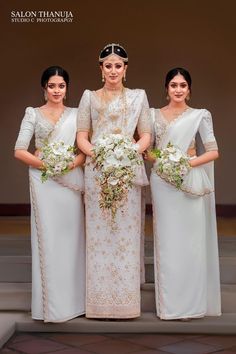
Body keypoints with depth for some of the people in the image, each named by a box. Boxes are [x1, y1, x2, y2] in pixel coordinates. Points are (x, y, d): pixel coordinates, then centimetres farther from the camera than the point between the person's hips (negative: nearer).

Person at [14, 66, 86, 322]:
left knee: (71, 237, 4)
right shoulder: (33, 113, 6)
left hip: (71, 180, 2)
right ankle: (51, 303, 7)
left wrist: (73, 163, -13)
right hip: (43, 180, -2)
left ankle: (72, 299, 14)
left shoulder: (75, 114, 11)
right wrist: (47, 164, -13)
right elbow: (19, 151, -2)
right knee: (47, 237, -1)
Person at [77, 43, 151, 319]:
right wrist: (97, 153, -14)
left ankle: (126, 299, 9)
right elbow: (82, 136, 4)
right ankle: (100, 300, 8)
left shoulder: (138, 97, 11)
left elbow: (146, 135, 7)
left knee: (126, 231, 0)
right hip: (96, 170, 0)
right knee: (99, 232, 0)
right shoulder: (90, 97, 9)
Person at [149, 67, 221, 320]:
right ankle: (169, 303, 14)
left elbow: (213, 152, -2)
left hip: (190, 182, -2)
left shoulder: (199, 116, 2)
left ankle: (190, 302, 10)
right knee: (167, 240, 4)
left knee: (189, 240, 0)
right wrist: (157, 159, -9)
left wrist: (188, 163, -14)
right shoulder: (154, 115, 10)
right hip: (162, 183, 2)